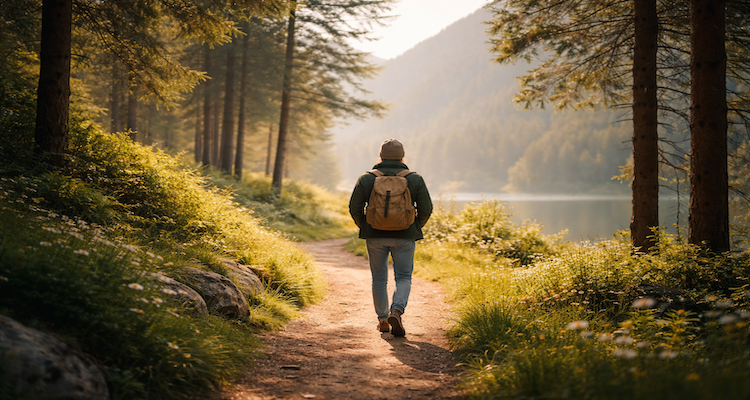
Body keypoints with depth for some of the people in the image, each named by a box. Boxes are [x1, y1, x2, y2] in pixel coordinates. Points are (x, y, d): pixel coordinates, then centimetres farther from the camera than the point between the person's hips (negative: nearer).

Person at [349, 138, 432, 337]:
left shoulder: (366, 179, -1)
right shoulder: (415, 179, -1)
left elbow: (354, 207, -2)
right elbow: (426, 209, -3)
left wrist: (364, 227, 12)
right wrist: (416, 228, 11)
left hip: (375, 236, 1)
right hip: (404, 237, -1)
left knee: (379, 278, 14)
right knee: (404, 278, 7)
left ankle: (383, 320, 18)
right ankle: (396, 312, -15)